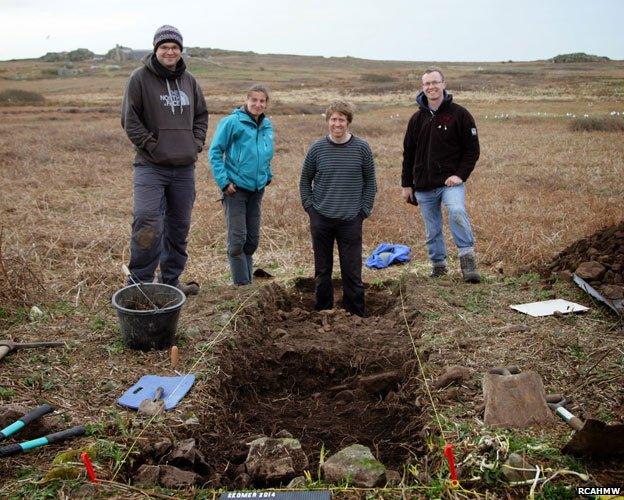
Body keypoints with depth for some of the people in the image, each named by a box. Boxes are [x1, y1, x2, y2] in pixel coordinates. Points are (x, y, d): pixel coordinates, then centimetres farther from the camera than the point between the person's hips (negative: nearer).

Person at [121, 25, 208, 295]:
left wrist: (196, 143, 7)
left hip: (185, 168, 6)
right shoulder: (140, 78, -5)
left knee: (179, 227, 12)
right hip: (151, 166, -5)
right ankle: (140, 282, -6)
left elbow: (201, 115, 21)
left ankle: (171, 280, 26)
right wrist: (150, 145, -12)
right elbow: (129, 119, -6)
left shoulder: (189, 80, 11)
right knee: (147, 222, -19)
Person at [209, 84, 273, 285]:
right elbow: (215, 151, -9)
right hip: (236, 188, -6)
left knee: (253, 239, 12)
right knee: (237, 239, -5)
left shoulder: (267, 125, 8)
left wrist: (267, 176, 12)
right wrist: (223, 181, -14)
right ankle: (242, 284, 5)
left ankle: (247, 280, 25)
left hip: (257, 189, 6)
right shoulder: (232, 122, -10)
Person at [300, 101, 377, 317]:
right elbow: (305, 180, 10)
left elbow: (370, 182, 6)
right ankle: (322, 310, 27)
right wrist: (309, 206, 1)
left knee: (352, 271, 2)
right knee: (322, 270, 12)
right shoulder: (317, 148, 0)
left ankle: (356, 314, 16)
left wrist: (364, 210, -1)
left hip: (351, 220, -1)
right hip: (321, 219, 1)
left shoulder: (361, 148, -2)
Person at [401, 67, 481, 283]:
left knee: (457, 211, -30)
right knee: (432, 229, 11)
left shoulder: (459, 114, -2)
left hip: (450, 181, -4)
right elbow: (408, 154, 14)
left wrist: (460, 175, -12)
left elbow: (472, 149, -1)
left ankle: (468, 258, -22)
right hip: (424, 186, 4)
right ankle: (438, 265, 28)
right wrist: (406, 185, 12)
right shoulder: (417, 118, 9)